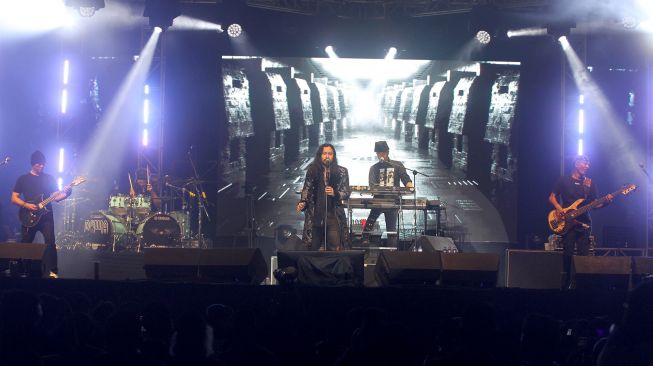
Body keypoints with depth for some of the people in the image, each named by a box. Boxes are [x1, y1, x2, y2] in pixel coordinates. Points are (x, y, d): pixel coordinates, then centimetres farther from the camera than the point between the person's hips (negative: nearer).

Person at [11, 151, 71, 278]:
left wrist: (66, 193, -15)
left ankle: (52, 271, -12)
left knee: (50, 242, -13)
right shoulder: (23, 179, 5)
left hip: (46, 216, 0)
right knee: (25, 244, 5)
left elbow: (56, 197, 6)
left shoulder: (49, 178, 9)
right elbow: (14, 198, 3)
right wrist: (26, 205, -13)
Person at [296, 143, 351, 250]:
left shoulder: (341, 172, 3)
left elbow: (347, 192, 4)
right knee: (314, 247, 5)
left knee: (335, 248, -7)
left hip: (334, 215, -1)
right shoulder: (312, 170, 5)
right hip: (315, 215, 1)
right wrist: (303, 202, -8)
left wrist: (335, 193, -15)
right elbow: (307, 189, 9)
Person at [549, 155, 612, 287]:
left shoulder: (590, 183, 13)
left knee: (583, 255, -3)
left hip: (584, 223, 3)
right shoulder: (563, 180, 6)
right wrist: (558, 208, -12)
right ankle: (567, 283, 0)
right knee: (568, 254, -7)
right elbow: (552, 197, 7)